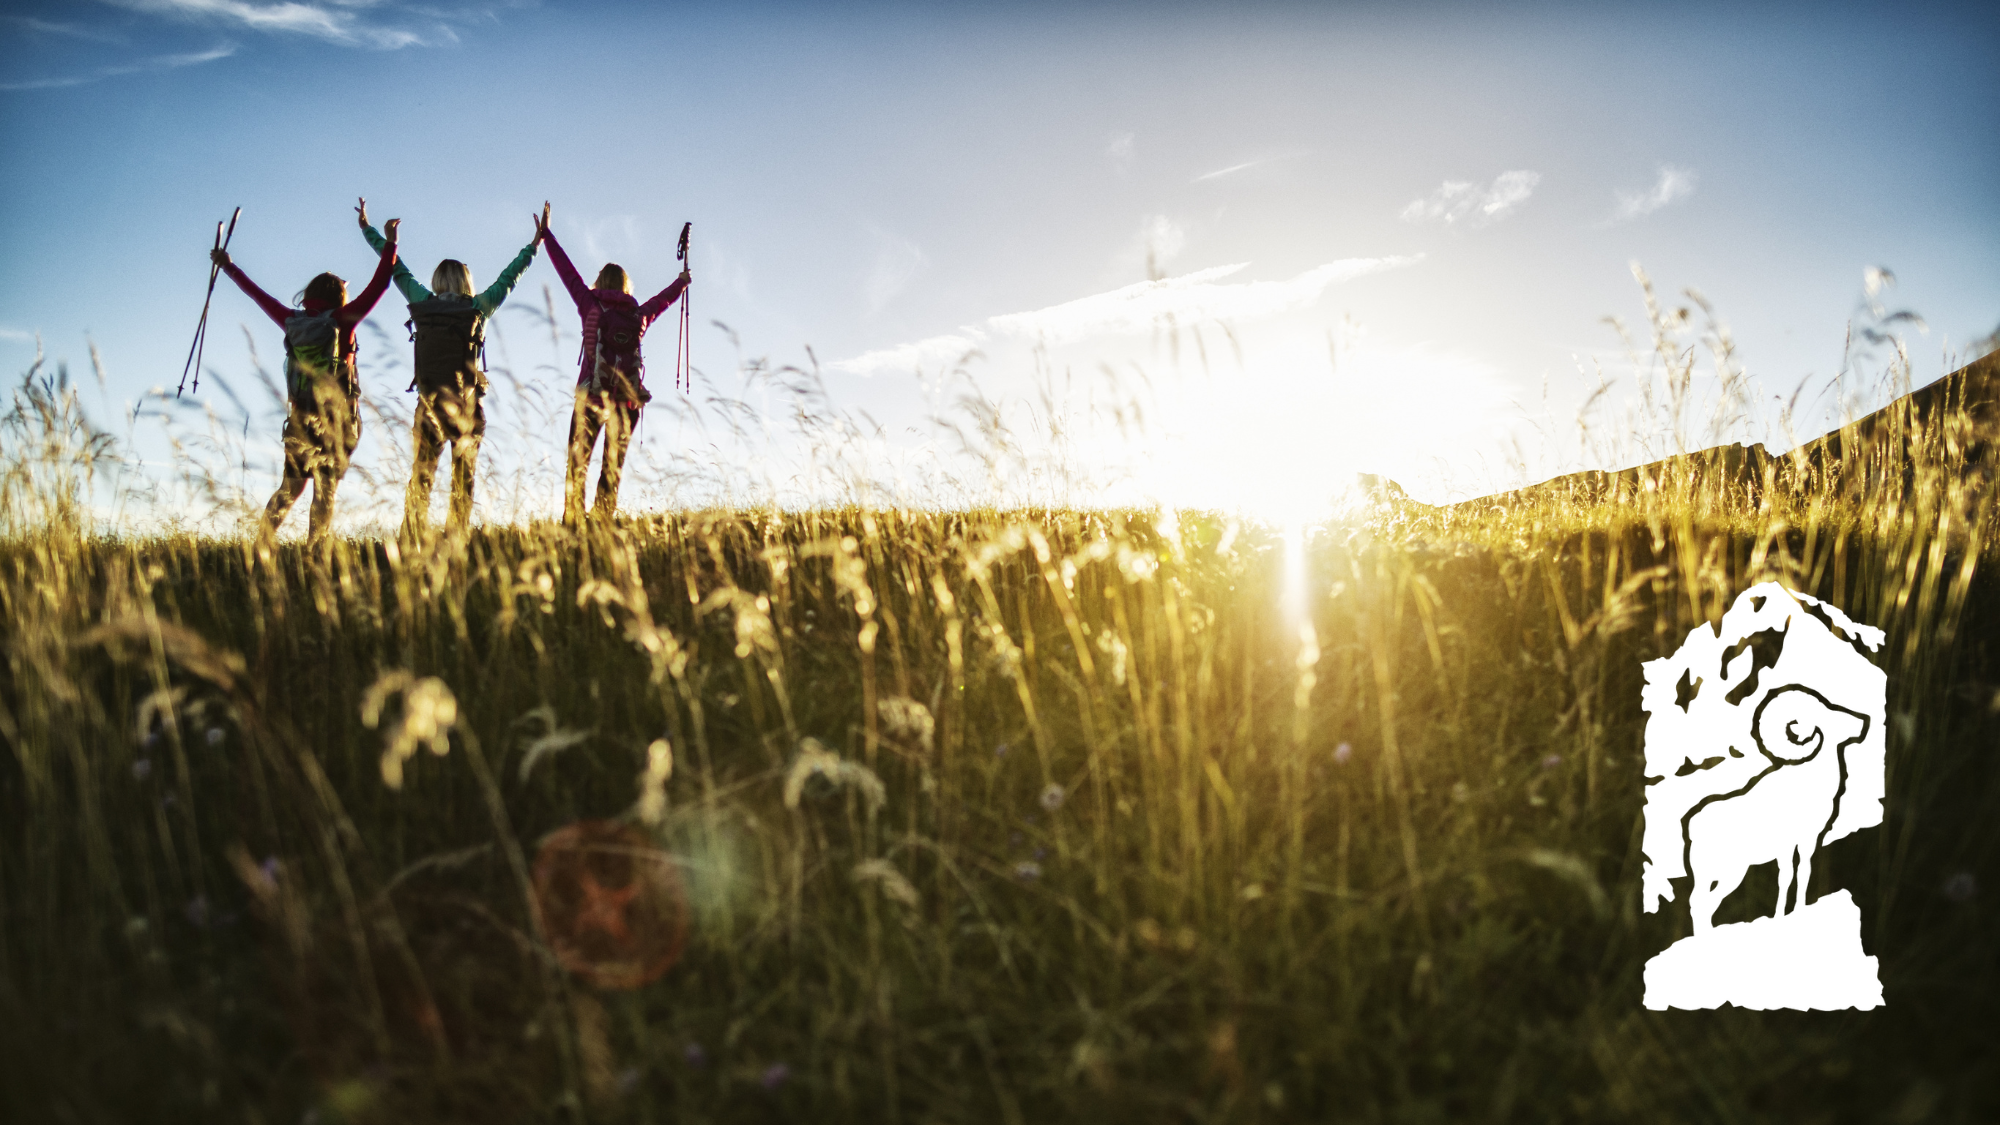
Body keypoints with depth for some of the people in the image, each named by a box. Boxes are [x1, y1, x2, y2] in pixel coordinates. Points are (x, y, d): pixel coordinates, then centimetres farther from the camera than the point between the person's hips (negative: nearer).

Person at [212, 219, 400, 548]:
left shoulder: (292, 322, 5)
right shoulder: (341, 321, -7)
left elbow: (258, 294, 19)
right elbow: (378, 285, -8)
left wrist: (228, 266, 33)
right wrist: (390, 242, -2)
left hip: (300, 419, 5)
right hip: (336, 419, -5)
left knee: (290, 487, 15)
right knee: (326, 490, -1)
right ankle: (315, 551, -4)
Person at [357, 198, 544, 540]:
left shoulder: (422, 304, 2)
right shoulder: (477, 309, -1)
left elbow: (396, 268, 14)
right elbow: (509, 276, 6)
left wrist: (367, 227, 27)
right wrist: (536, 242, 15)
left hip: (429, 401, 1)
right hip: (467, 402, -1)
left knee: (421, 477, 4)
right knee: (463, 480, 5)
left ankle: (410, 543, -1)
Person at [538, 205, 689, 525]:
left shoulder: (592, 307, 3)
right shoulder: (639, 315, 9)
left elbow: (568, 272, 11)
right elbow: (663, 298, 29)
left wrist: (546, 233, 21)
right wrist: (682, 281, 49)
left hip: (591, 394, -2)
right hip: (628, 399, 2)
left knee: (577, 463, -1)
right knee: (613, 467, 7)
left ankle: (572, 523, -11)